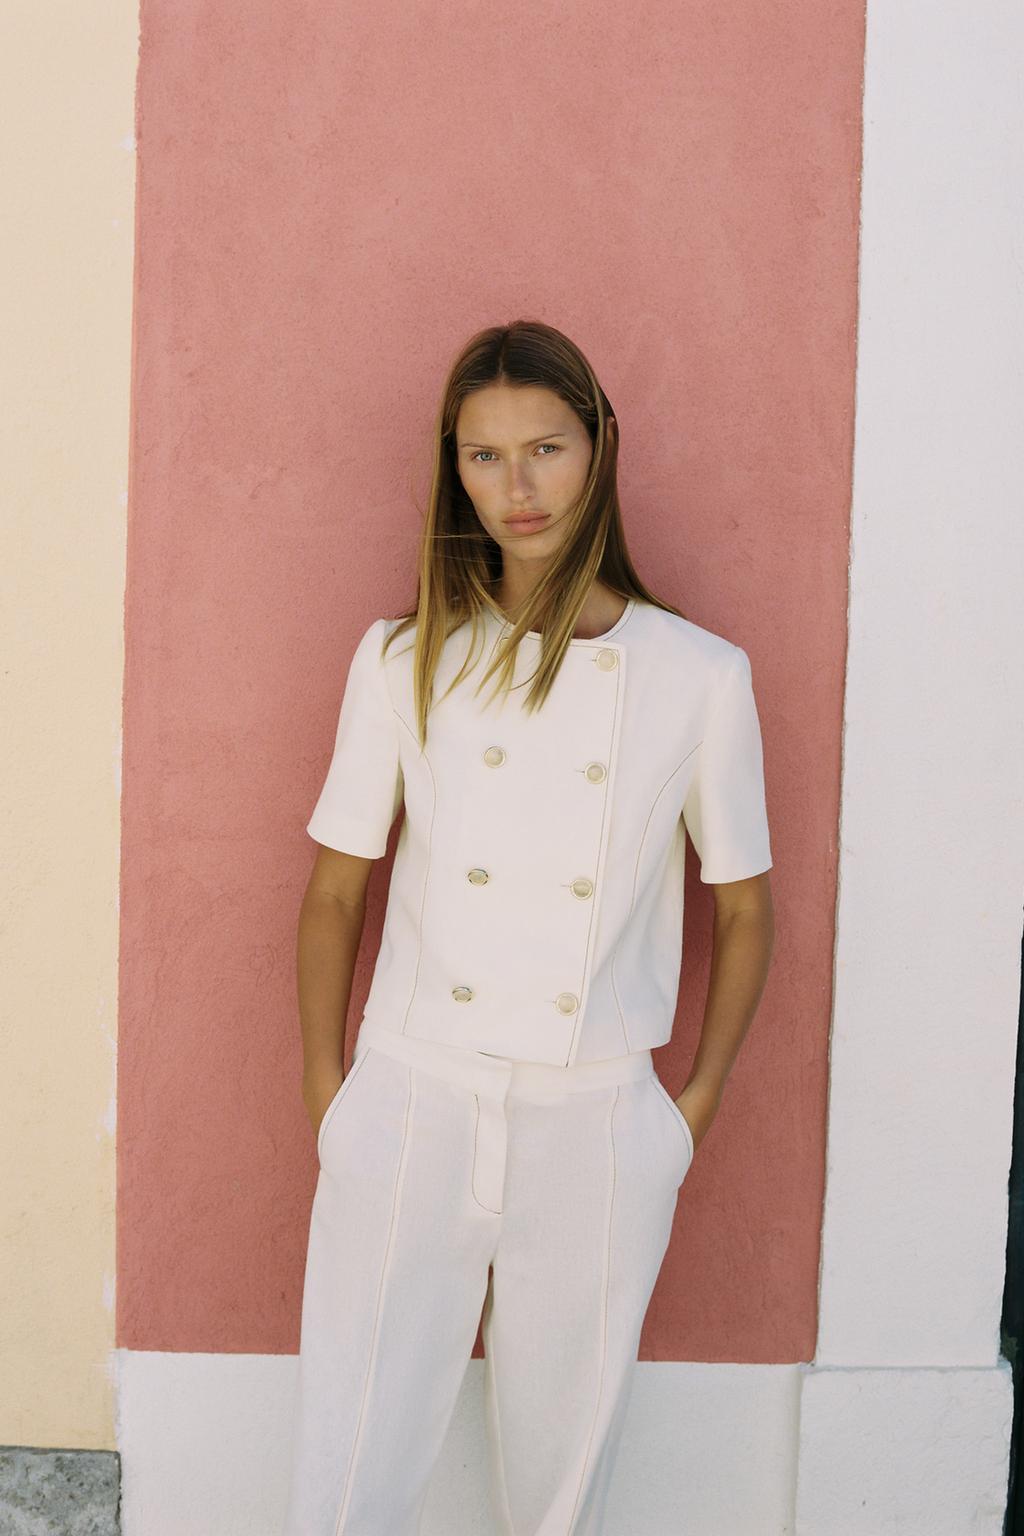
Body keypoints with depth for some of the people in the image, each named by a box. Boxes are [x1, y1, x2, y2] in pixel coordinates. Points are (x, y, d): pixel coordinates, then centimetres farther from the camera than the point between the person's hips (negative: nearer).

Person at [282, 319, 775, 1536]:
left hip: (597, 1128, 0)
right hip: (412, 1115, 0)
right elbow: (334, 896, 7)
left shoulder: (701, 677, -2)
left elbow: (743, 910, 8)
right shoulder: (404, 661, 0)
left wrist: (697, 1104, 6)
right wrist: (326, 1093, 7)